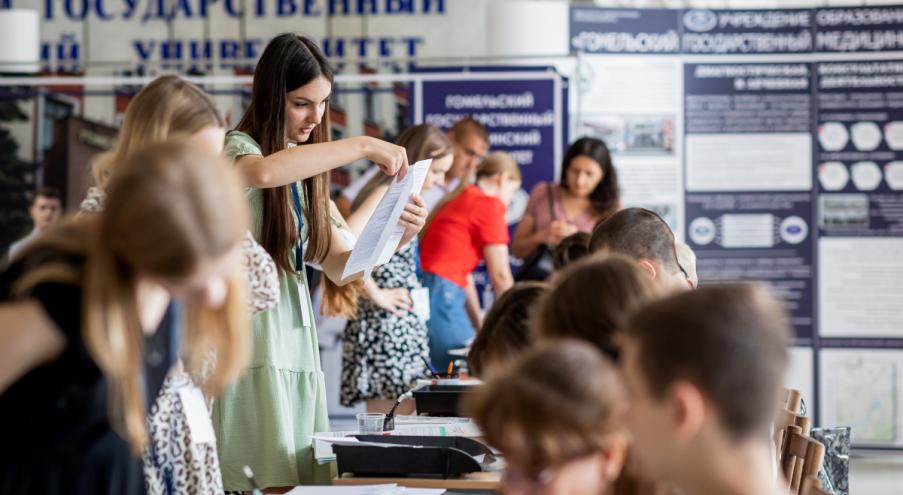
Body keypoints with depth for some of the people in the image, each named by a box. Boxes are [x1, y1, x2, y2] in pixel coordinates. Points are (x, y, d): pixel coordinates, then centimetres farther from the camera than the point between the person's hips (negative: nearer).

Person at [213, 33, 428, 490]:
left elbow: (339, 268, 14)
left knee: (306, 481, 4)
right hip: (249, 347, -7)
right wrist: (362, 146, -26)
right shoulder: (237, 148, -4)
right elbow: (263, 172, -31)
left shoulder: (308, 173, 17)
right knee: (268, 483, -10)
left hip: (297, 349, 7)